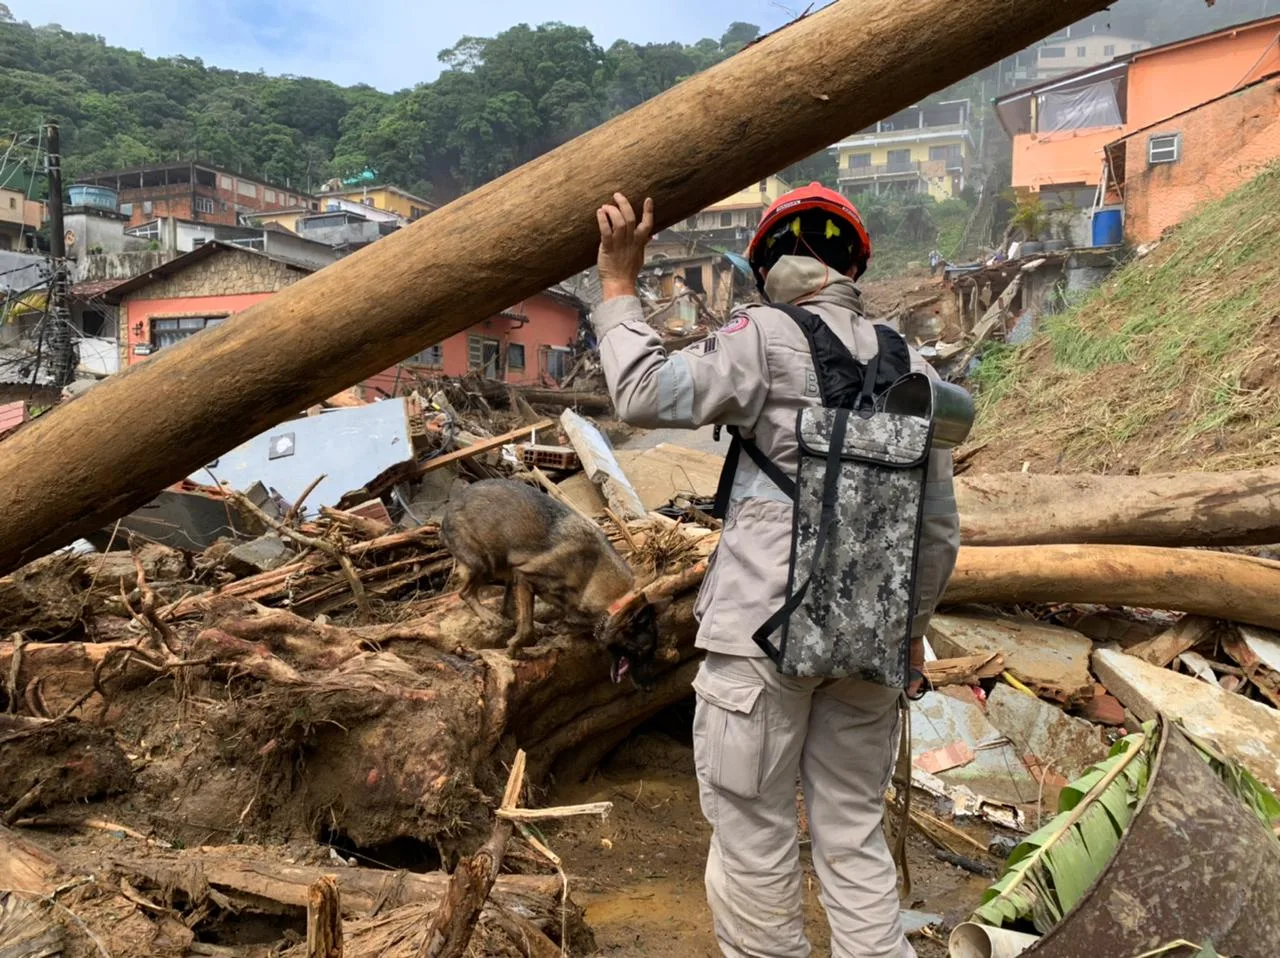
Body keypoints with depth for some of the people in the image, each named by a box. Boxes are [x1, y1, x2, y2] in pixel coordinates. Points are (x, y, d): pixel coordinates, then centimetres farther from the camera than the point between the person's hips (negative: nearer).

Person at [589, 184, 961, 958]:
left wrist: (619, 287, -4)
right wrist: (914, 624, 25)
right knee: (854, 832, 16)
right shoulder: (911, 367, 10)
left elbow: (650, 395, -17)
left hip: (763, 627, -5)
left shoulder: (766, 340, -7)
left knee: (755, 833, 9)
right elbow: (940, 527, 12)